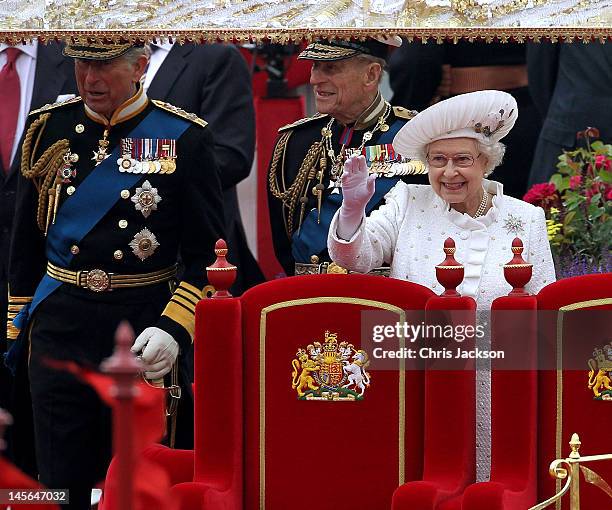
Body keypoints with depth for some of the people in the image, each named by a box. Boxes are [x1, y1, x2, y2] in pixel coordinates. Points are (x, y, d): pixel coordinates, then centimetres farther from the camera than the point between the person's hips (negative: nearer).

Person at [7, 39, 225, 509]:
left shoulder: (184, 137, -4)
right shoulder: (48, 129, 5)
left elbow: (207, 252, -5)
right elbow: (26, 242, 13)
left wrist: (173, 328, -17)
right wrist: (14, 329, 10)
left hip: (144, 320, -2)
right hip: (60, 325, 2)